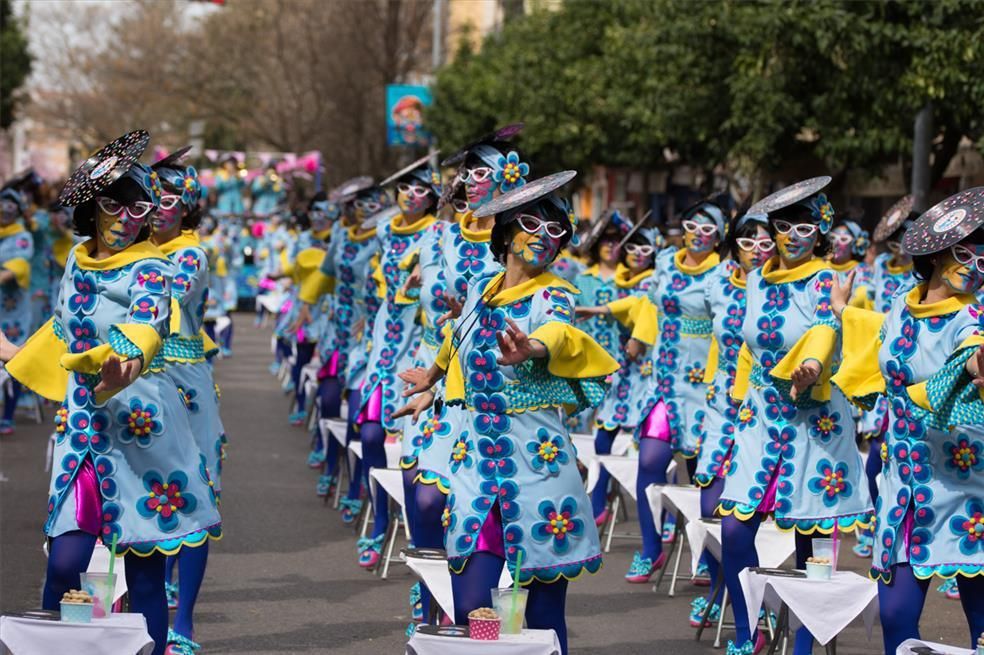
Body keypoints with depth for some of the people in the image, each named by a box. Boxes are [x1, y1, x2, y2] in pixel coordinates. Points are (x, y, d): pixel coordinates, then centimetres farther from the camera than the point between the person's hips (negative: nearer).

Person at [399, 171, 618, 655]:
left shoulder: (553, 296, -4)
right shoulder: (479, 289, 9)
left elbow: (557, 331, -29)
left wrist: (534, 347, -52)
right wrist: (433, 373, 50)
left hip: (538, 460, -4)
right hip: (476, 456, 4)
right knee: (469, 610, -5)